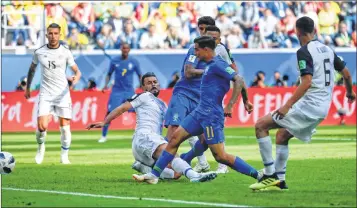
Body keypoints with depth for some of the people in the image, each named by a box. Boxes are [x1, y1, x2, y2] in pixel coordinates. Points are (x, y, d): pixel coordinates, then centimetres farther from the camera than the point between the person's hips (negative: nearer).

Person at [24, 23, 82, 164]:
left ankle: (64, 155, 14)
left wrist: (76, 77, -24)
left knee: (65, 127, -4)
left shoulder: (65, 52, -1)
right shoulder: (39, 52, 1)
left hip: (63, 94, 0)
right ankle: (41, 147, 18)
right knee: (42, 126, -13)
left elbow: (77, 70, -1)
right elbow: (32, 69, 17)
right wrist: (27, 88, 22)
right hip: (45, 94, 0)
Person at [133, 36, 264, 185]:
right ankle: (153, 175, 12)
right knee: (175, 138, 8)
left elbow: (239, 81, -22)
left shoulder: (217, 64, -14)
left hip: (211, 115, -10)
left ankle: (258, 175, -8)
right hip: (200, 112, 10)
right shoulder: (210, 65, 14)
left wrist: (230, 105, -25)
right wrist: (245, 101, 27)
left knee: (220, 156, -11)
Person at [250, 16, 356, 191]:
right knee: (282, 135, 24)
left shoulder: (304, 52, -13)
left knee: (261, 125, -4)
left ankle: (270, 174, -8)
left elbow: (307, 82, -24)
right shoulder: (327, 50, 12)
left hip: (309, 104, -9)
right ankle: (279, 181, 20)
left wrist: (287, 106, -25)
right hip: (322, 108, 9)